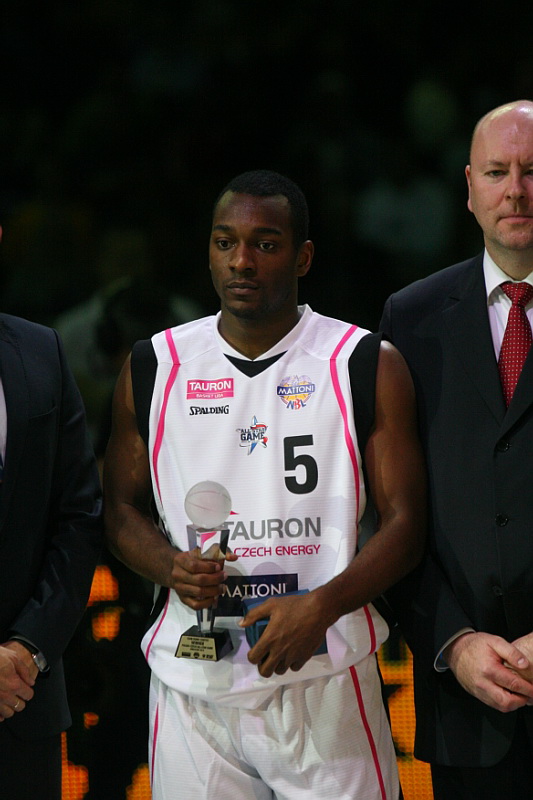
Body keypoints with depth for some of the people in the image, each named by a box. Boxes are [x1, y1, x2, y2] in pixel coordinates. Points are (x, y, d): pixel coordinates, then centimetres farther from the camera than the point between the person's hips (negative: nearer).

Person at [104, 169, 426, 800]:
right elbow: (122, 509, 15)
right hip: (192, 685, 2)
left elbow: (404, 524, -1)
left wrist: (322, 605, -17)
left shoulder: (369, 366, 2)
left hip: (325, 676, -2)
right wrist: (171, 567, -6)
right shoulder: (151, 369, 8)